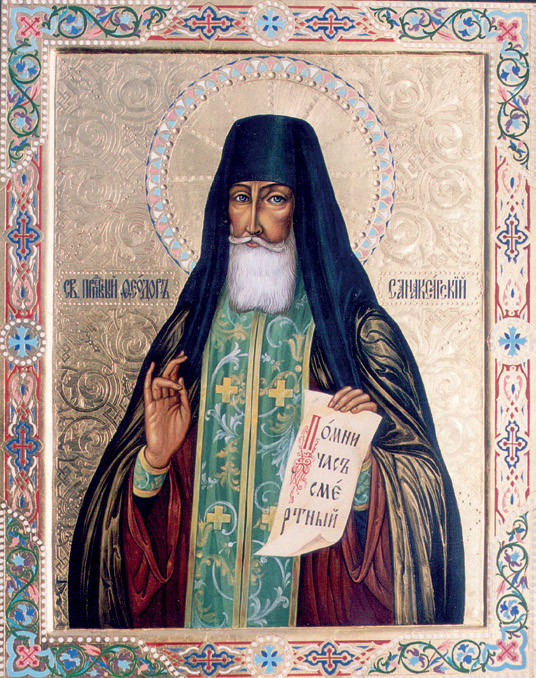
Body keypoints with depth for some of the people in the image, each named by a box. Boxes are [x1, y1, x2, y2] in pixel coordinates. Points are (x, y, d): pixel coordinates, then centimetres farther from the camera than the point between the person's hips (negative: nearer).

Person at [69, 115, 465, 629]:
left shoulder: (358, 331, -7)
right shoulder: (191, 329, 1)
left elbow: (423, 493, -6)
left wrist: (362, 467, -24)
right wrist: (154, 462, -15)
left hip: (316, 606, -2)